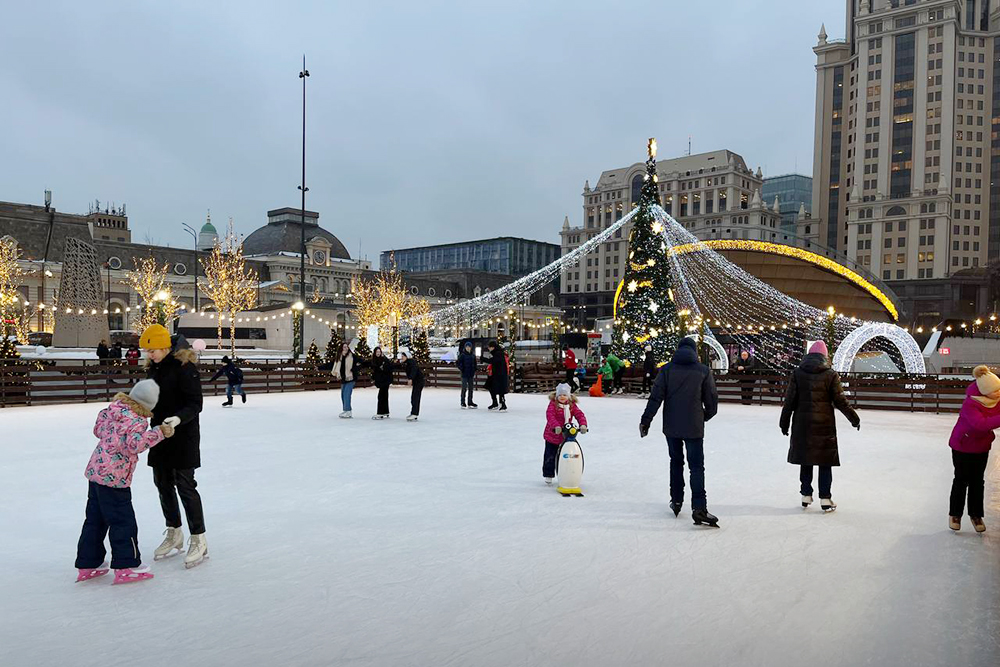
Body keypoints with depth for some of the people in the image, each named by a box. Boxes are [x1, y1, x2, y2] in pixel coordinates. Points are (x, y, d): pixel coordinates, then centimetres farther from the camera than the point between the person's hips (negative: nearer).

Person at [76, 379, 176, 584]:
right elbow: (135, 444, -30)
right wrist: (158, 433, -29)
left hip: (95, 470, 9)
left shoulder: (112, 409, 8)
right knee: (123, 521, 0)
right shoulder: (137, 421, -16)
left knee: (95, 519, 18)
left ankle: (88, 564, 27)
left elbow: (98, 429, 21)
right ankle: (126, 566, 6)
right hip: (113, 477, -9)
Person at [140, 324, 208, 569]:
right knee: (162, 483, 14)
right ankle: (174, 534, 30)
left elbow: (195, 404, -19)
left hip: (183, 435, -8)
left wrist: (178, 418, -34)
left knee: (185, 485, -6)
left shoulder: (184, 366, -17)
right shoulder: (154, 367, 8)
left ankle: (198, 540, 5)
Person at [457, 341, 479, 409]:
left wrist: (476, 368, 1)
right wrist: (461, 368, -16)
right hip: (464, 374, -5)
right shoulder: (462, 355, -6)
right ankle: (463, 402, 5)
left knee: (471, 388, 10)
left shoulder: (473, 355, 8)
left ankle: (470, 402, 19)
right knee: (464, 388, -3)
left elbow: (475, 364, 18)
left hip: (471, 374, 5)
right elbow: (458, 363, -7)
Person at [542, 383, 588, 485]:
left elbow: (579, 414, -8)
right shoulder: (553, 404, -12)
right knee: (550, 456, 6)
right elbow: (550, 416, -27)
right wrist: (556, 426, -42)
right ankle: (548, 475, 21)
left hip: (566, 437, 3)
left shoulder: (572, 405, 1)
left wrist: (583, 424, -27)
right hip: (552, 435, -3)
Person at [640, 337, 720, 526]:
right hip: (694, 427, -2)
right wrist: (706, 415, 21)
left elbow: (656, 397, -6)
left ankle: (676, 501, 24)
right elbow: (712, 399, 1)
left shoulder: (667, 369, 0)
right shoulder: (703, 371, -2)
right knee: (696, 466, -1)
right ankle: (699, 508, -13)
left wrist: (646, 420, -3)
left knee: (676, 461, 18)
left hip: (671, 426, 2)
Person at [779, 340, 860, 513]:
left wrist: (784, 422, 7)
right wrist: (854, 419, 9)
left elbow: (789, 401, -1)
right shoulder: (830, 374, -5)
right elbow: (840, 401, -4)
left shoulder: (797, 373, 0)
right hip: (824, 425, -2)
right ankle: (825, 499, 7)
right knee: (825, 462, 6)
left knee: (805, 460, 13)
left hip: (802, 424, 2)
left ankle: (806, 496, 19)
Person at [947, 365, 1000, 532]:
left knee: (977, 481, 13)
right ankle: (955, 514, 23)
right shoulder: (970, 405, -32)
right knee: (961, 480, 7)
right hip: (963, 446, -5)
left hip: (982, 446, 5)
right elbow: (981, 424, -47)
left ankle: (976, 515, 27)